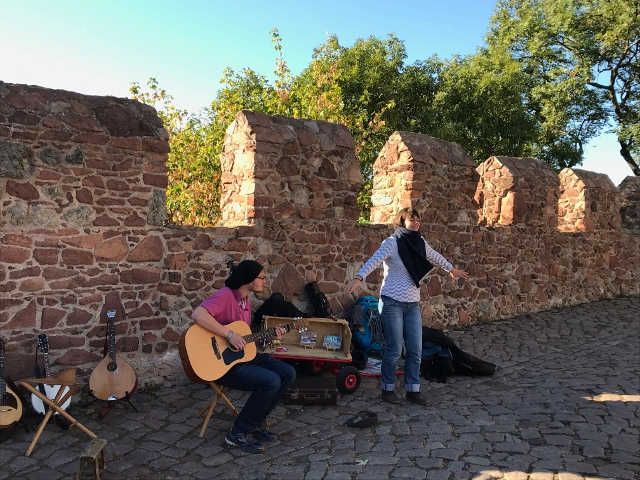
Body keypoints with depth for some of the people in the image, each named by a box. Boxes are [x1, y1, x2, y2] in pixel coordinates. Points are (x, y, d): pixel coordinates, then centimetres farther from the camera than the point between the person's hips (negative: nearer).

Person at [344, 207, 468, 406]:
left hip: (413, 304, 6)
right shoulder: (392, 243, -12)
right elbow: (374, 261, -27)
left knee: (416, 350, 7)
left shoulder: (419, 242, 7)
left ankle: (413, 390, 21)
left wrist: (452, 269, 41)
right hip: (392, 303, -6)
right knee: (394, 350, 0)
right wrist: (359, 278, -43)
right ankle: (388, 389, 19)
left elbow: (435, 256, 26)